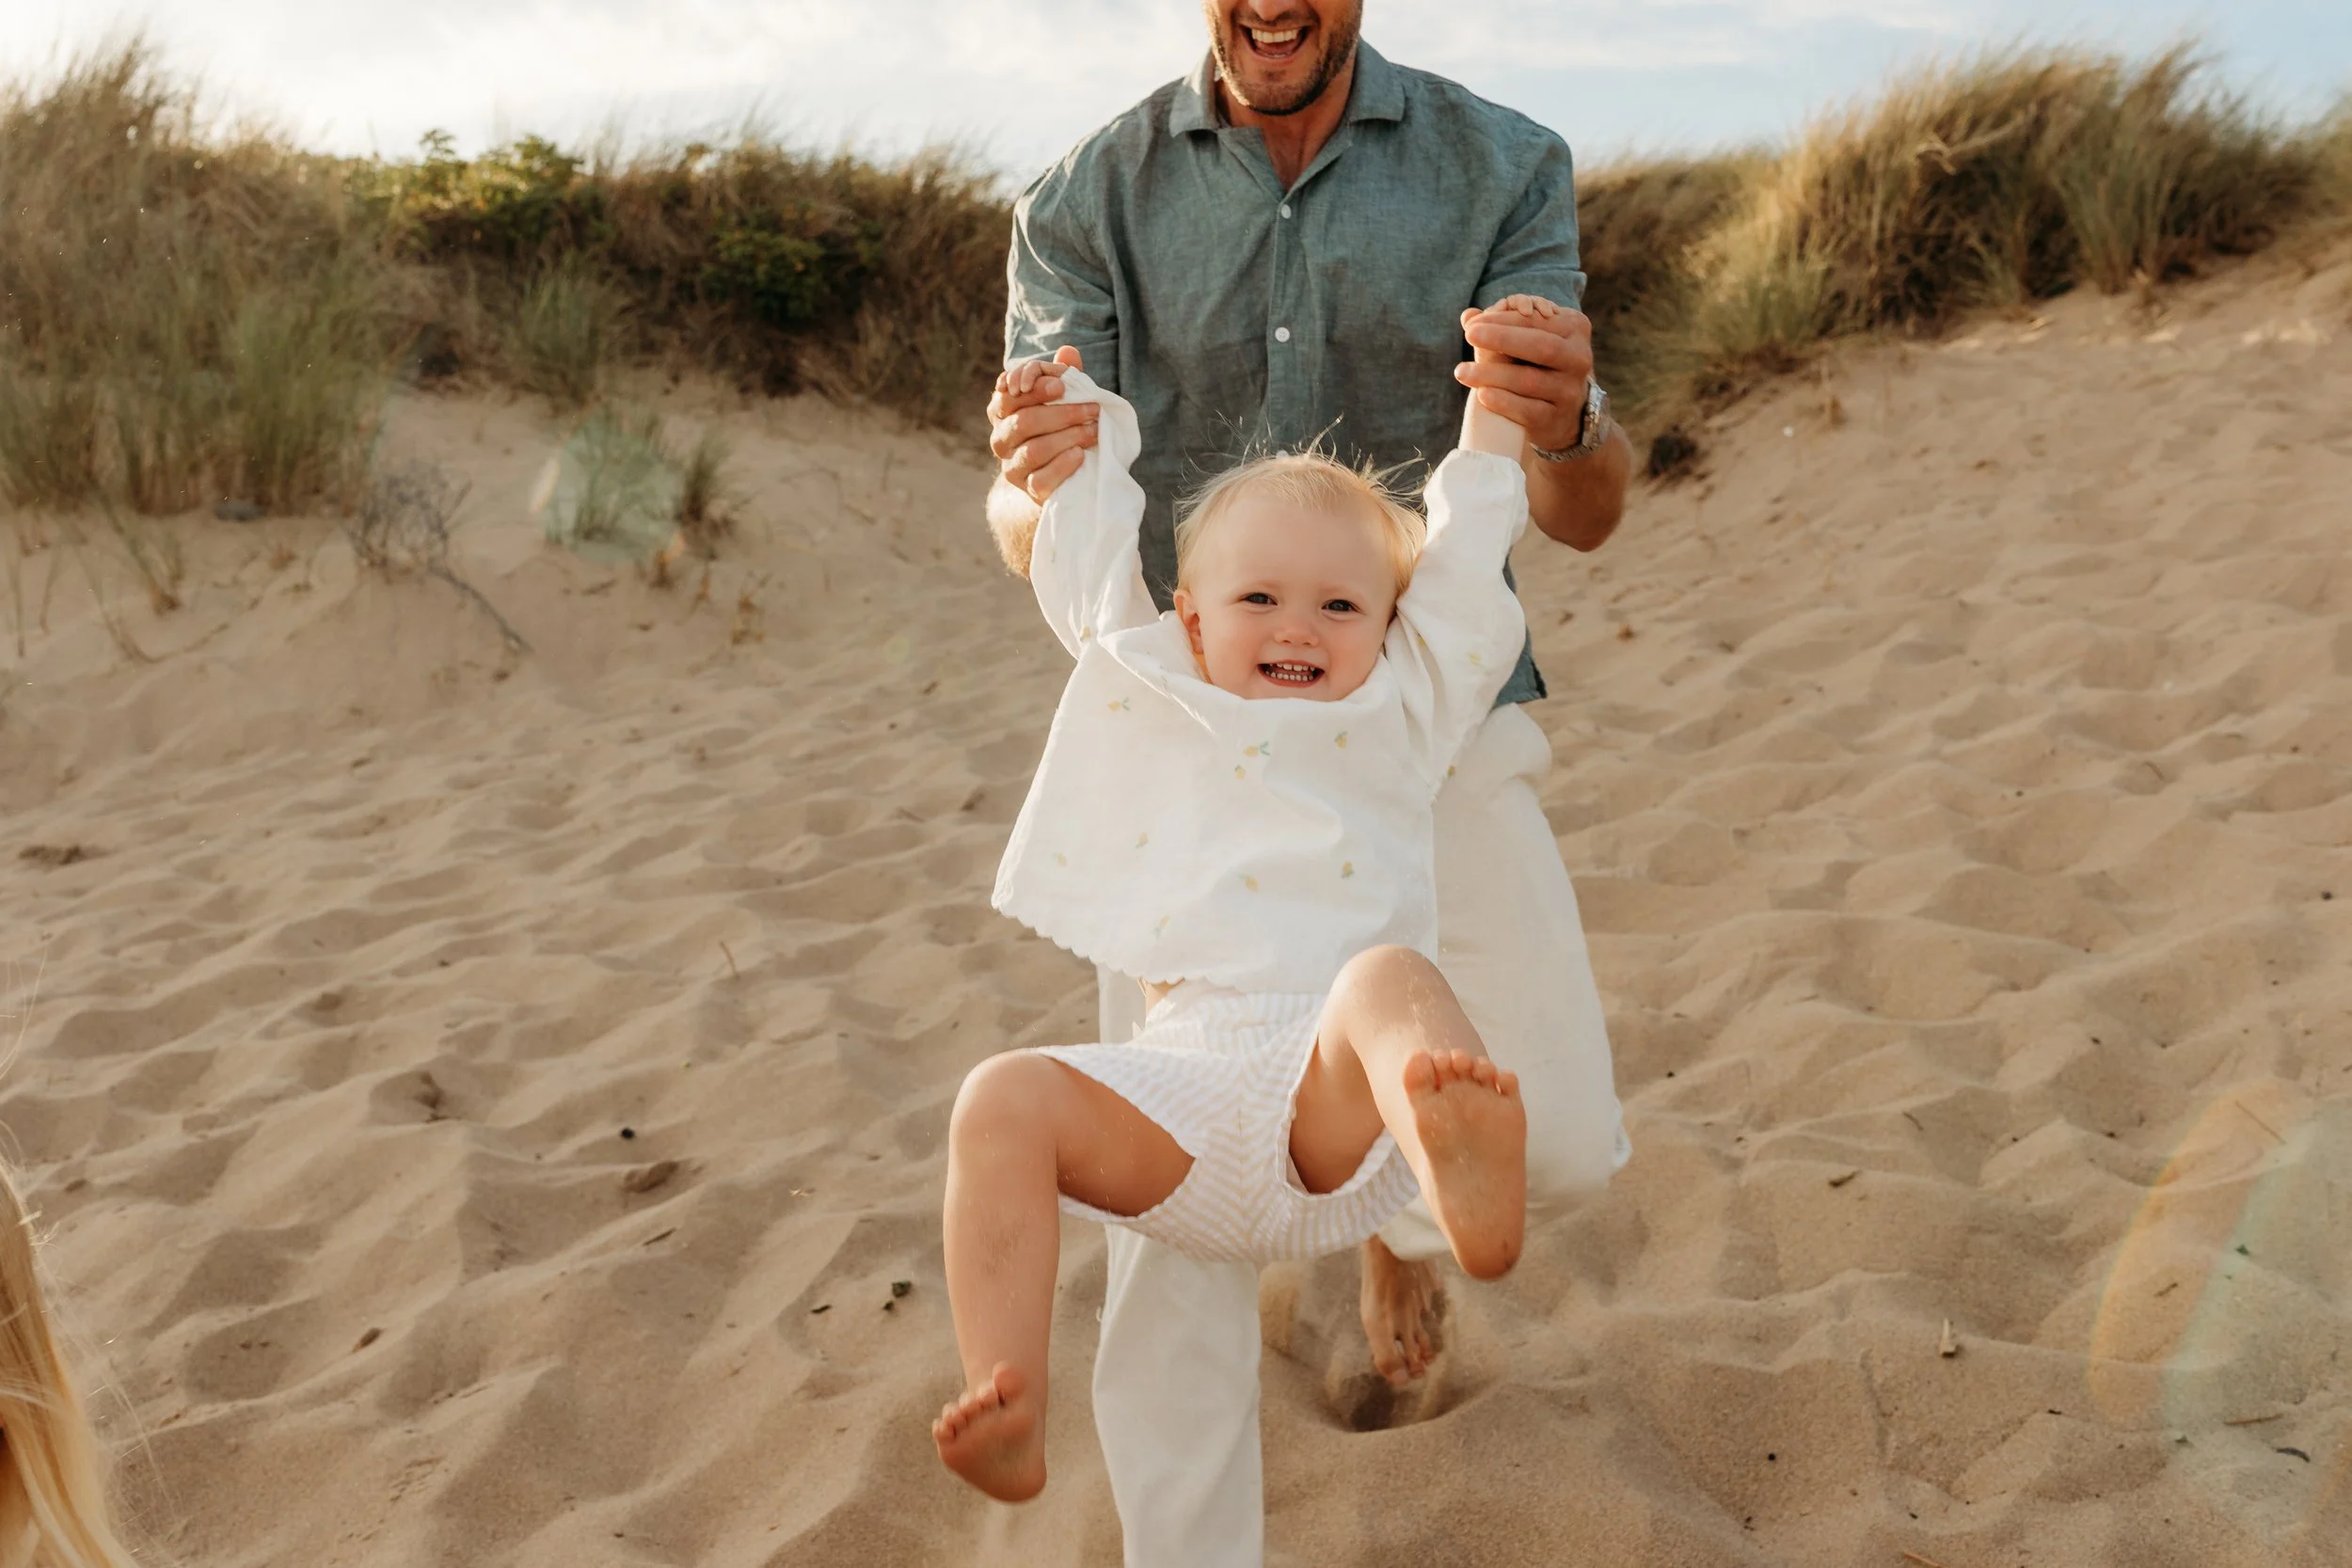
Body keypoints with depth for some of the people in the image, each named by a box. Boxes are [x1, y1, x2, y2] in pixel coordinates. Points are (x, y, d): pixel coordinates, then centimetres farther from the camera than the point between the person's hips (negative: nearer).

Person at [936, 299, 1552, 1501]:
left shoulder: (1402, 712, 21)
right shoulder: (1155, 704, 23)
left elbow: (1465, 560, 25)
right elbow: (1084, 569, 29)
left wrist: (1496, 400, 33)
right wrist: (1080, 409, 38)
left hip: (1339, 1098, -2)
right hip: (1185, 1095, 2)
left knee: (1391, 982, -35)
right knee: (1003, 1099, -24)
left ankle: (1472, 1188, -68)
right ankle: (1004, 1419, -31)